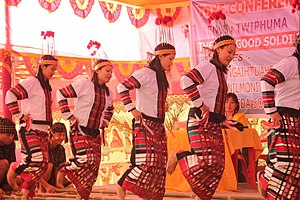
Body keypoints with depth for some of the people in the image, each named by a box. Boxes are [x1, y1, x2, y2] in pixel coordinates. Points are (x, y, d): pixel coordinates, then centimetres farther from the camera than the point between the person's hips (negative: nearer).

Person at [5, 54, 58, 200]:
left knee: (43, 163, 3)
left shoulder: (47, 86, 17)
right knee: (35, 159, -20)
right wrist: (20, 115, -16)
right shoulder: (31, 81, -8)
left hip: (43, 130, 8)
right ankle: (12, 171, 9)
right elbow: (10, 95, -18)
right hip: (30, 128, -8)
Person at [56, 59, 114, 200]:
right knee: (86, 160, -22)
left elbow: (109, 109, 32)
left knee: (93, 166, 2)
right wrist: (69, 115, -11)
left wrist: (105, 121, 15)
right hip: (80, 130, -7)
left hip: (95, 133, 7)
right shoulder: (84, 84, -10)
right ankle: (64, 168, 7)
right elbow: (61, 94, -9)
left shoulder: (108, 92, 11)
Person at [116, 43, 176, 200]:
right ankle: (121, 185, 4)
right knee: (147, 162, -13)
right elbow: (122, 87, -19)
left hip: (158, 126, 9)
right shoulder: (146, 73, -11)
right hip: (145, 125, -9)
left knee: (159, 165, 5)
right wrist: (132, 109, -20)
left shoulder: (161, 76, 15)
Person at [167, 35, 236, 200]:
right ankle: (178, 156, 4)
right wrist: (200, 104, -21)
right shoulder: (208, 67, -8)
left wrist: (224, 120, 20)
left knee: (217, 164, 2)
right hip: (201, 120, -9)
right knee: (207, 160, -19)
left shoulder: (222, 73, 19)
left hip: (214, 123, 9)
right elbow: (186, 81, -25)